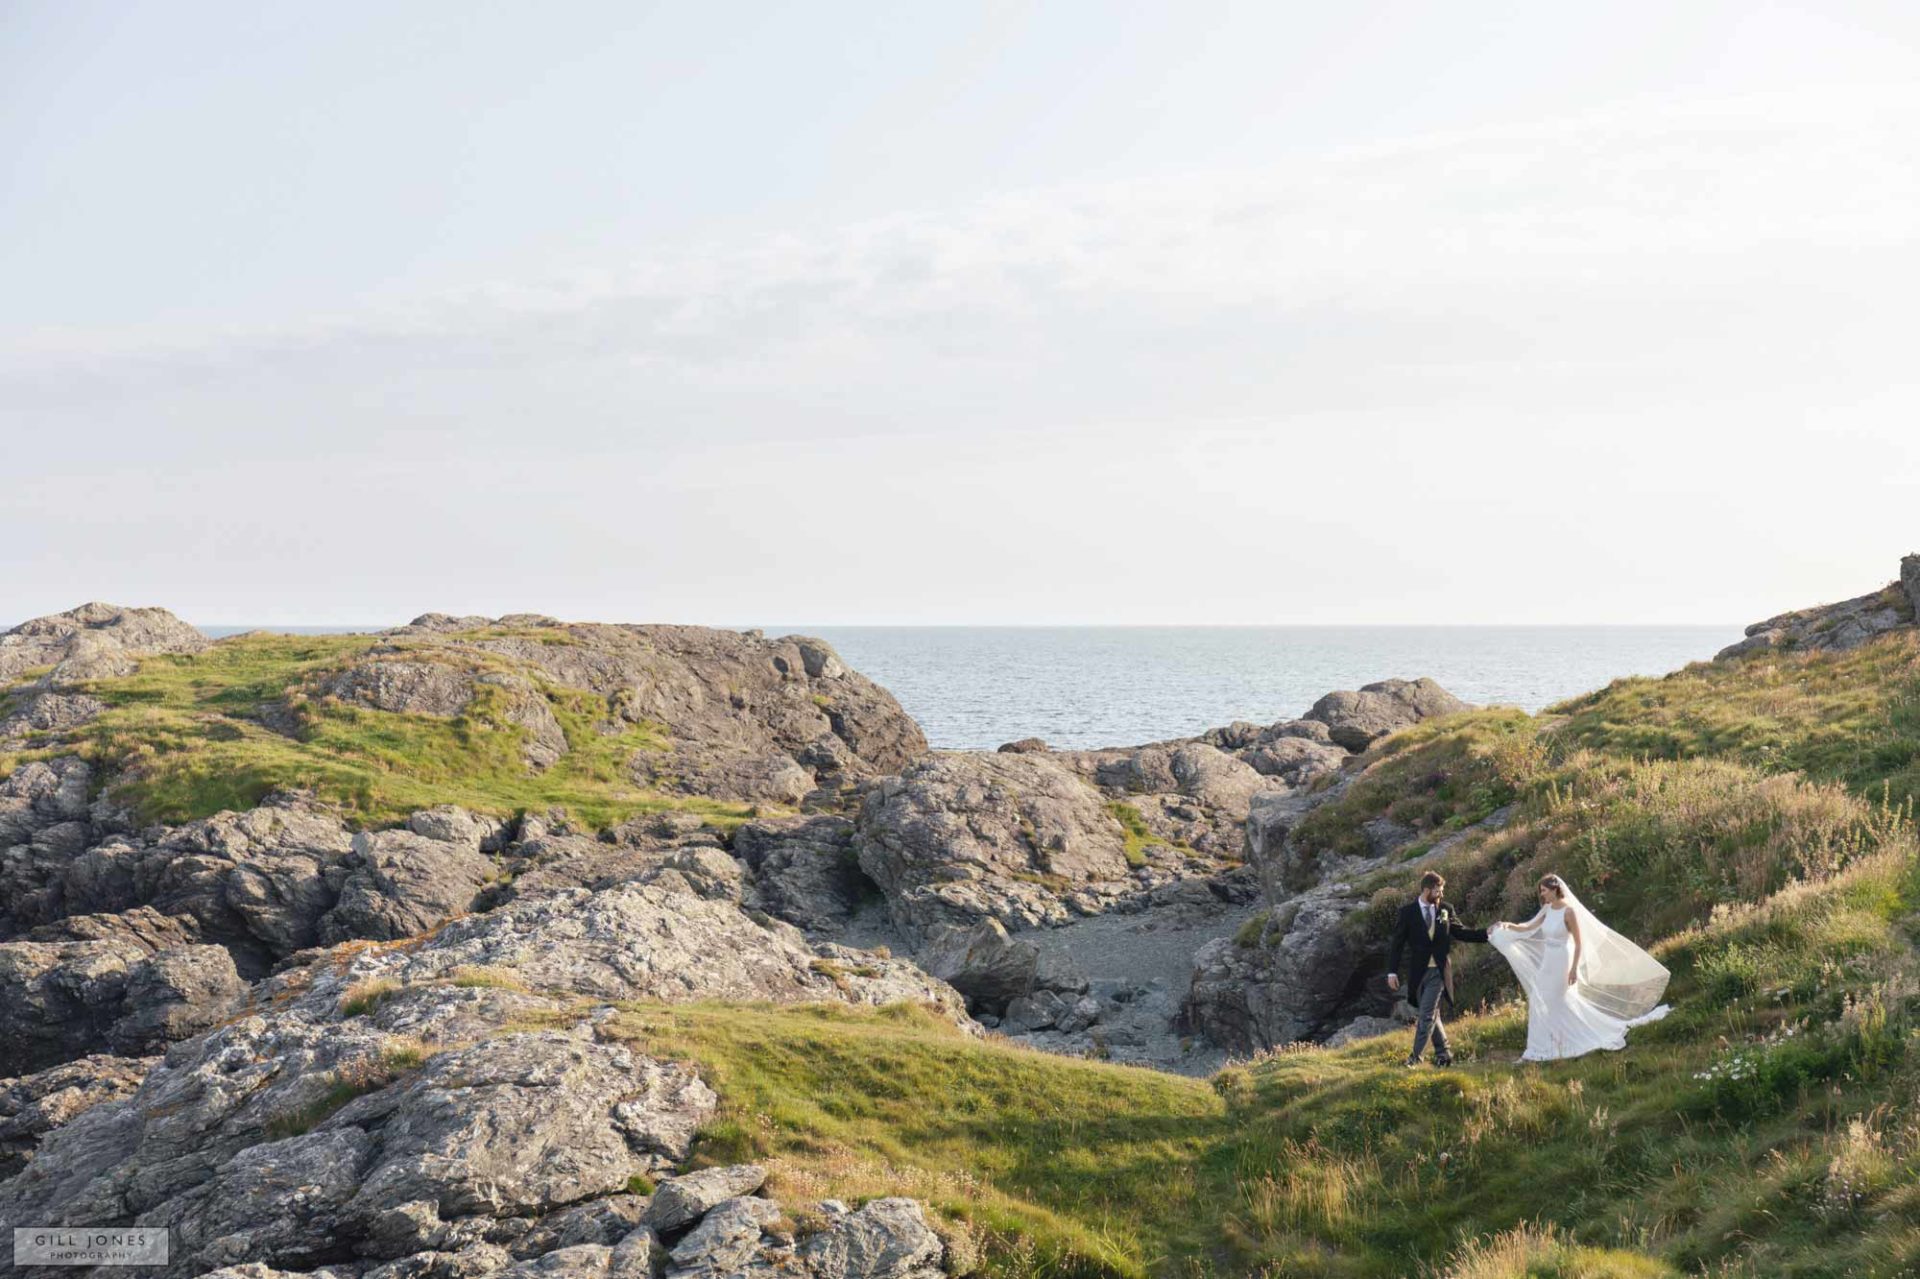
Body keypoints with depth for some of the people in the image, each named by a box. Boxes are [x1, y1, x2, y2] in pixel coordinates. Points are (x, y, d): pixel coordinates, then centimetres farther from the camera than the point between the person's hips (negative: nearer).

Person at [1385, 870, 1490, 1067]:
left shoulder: (1445, 910, 3)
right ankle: (1443, 1053, 21)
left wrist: (1486, 933, 1)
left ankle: (1416, 1056, -3)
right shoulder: (1407, 912, -3)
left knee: (1427, 1014, -7)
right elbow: (1397, 944, -2)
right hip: (1418, 971, 0)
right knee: (1431, 1014, 9)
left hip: (1438, 970, 0)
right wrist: (1392, 972, -7)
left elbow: (1461, 932, 13)